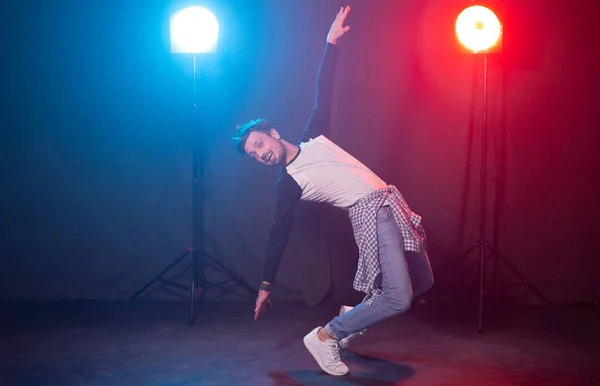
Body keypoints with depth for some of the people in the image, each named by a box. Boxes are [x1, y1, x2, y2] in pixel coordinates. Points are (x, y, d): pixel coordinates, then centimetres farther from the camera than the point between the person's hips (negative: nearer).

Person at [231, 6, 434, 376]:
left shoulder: (314, 138, 14)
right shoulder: (288, 185, 0)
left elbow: (324, 94, 14)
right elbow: (280, 234, 3)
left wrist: (332, 42, 9)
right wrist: (267, 284, 5)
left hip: (391, 201, 7)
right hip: (369, 213, -7)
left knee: (421, 281, 12)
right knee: (398, 297, -21)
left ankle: (355, 315, 24)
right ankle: (326, 336, -9)